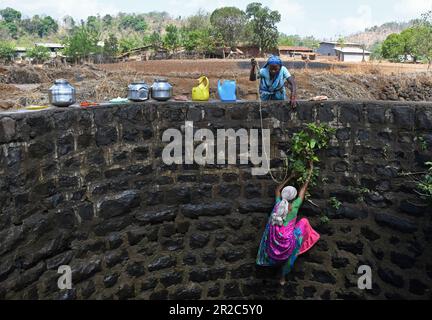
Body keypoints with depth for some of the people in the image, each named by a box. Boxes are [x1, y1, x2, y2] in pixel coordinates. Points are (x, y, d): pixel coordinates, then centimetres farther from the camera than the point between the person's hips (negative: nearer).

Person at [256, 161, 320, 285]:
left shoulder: (278, 203, -1)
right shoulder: (295, 206, -10)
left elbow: (278, 189, 19)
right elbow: (303, 189, -1)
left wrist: (289, 178, 24)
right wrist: (310, 172, 9)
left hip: (273, 239, 5)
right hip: (287, 240, -4)